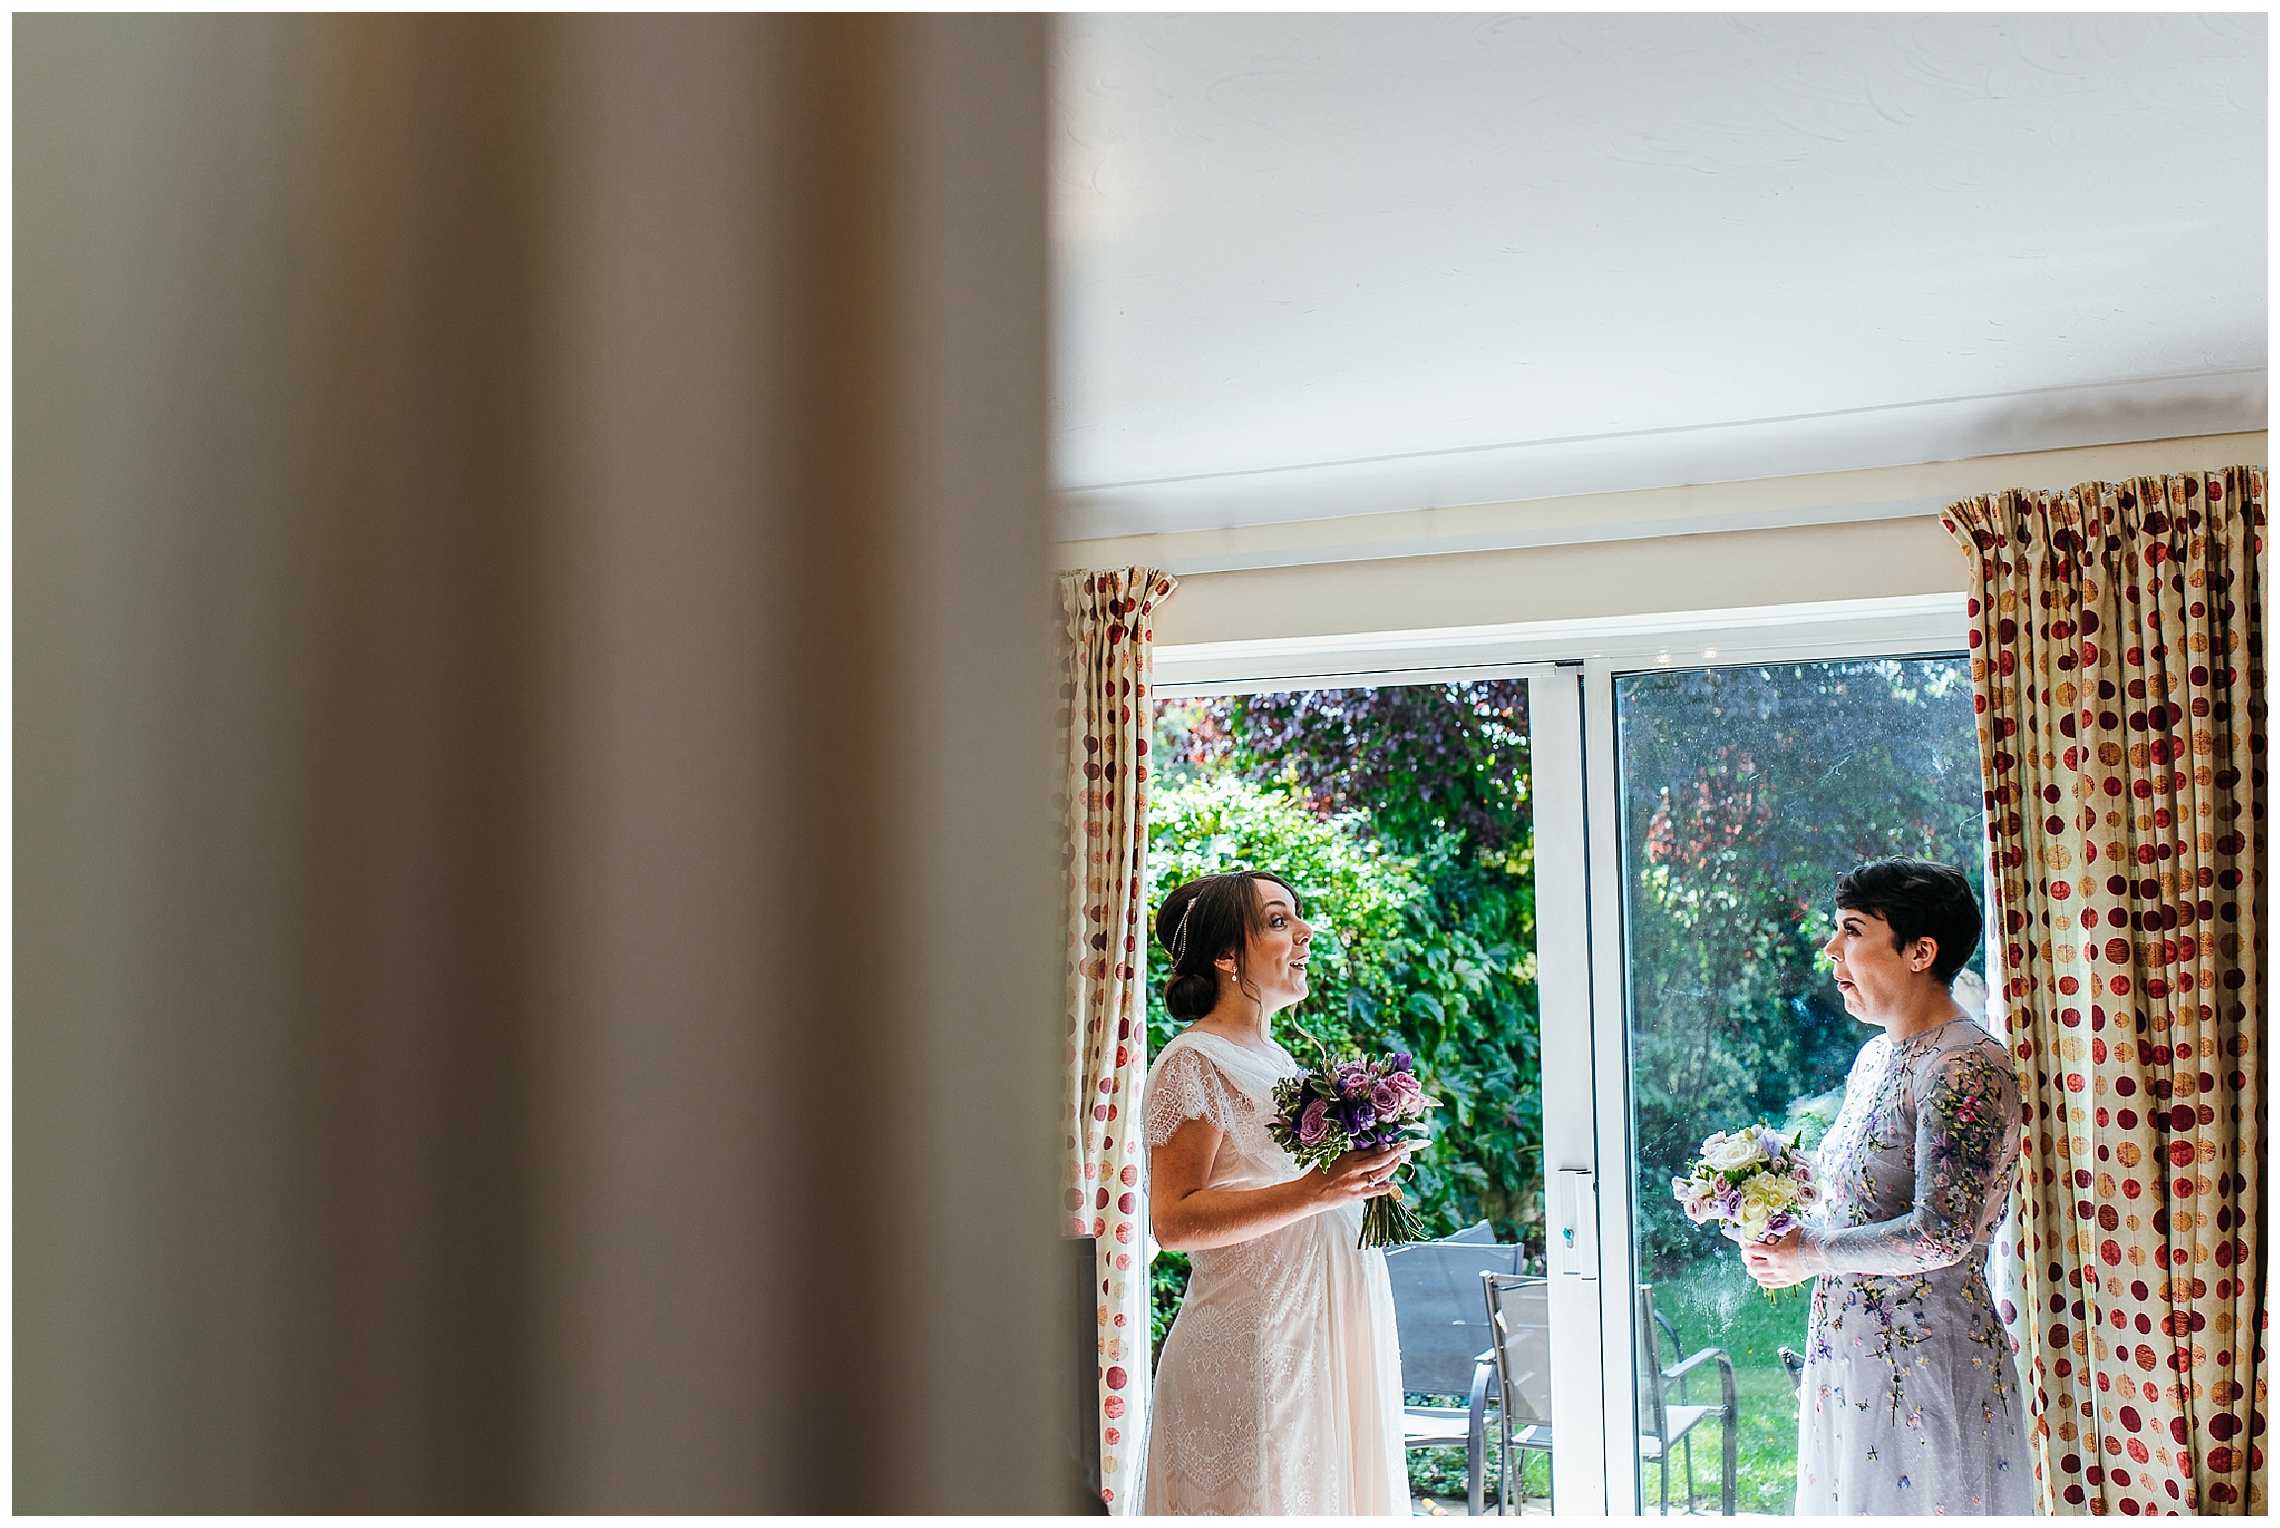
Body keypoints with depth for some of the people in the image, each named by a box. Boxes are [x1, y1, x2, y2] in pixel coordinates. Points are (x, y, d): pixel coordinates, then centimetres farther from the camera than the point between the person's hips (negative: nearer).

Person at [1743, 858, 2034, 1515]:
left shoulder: (1968, 1068, -17)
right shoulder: (1874, 1058, 11)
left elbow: (1941, 1234, -24)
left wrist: (1810, 1253, -14)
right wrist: (1783, 1227, 4)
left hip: (1928, 1369, -9)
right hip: (1849, 1359, 9)